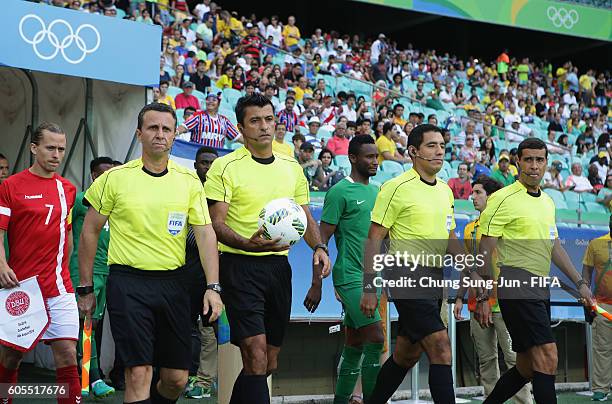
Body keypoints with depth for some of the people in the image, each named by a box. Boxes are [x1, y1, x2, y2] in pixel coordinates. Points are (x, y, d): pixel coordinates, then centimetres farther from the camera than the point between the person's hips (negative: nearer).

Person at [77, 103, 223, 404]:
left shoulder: (189, 181, 5)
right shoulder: (115, 178, -1)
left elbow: (205, 234, 2)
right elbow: (90, 232, 6)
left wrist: (213, 287, -9)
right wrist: (85, 289, 5)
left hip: (173, 283, 3)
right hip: (128, 281, -3)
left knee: (177, 379, 7)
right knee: (138, 374, -10)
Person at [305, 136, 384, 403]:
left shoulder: (376, 192, 16)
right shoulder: (340, 192, -7)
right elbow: (322, 239, -9)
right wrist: (316, 284, -13)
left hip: (371, 279, 7)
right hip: (350, 278, -7)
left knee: (354, 346, 10)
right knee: (376, 339, -14)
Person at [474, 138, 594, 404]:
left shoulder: (548, 202, 16)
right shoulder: (503, 199, -7)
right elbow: (485, 251, -8)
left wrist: (579, 283, 19)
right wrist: (482, 297, -12)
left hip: (540, 289, 8)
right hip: (517, 286, -8)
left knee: (527, 368, 11)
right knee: (548, 357, -17)